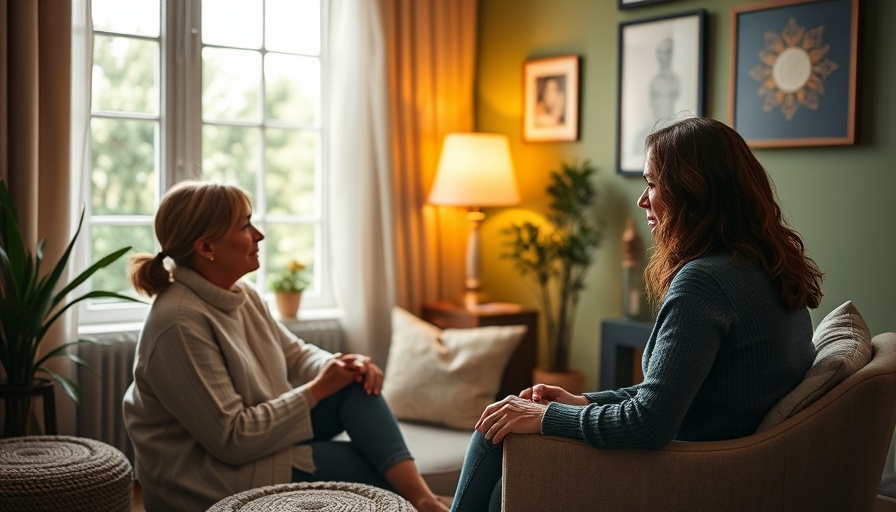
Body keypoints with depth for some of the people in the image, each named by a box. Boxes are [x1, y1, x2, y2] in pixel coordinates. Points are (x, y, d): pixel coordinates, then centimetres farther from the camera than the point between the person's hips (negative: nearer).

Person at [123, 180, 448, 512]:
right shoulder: (180, 323, -26)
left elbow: (295, 354, 13)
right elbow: (233, 439, -25)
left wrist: (344, 365, -9)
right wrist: (317, 389, -18)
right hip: (209, 481, -9)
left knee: (357, 384, -7)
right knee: (373, 471, -11)